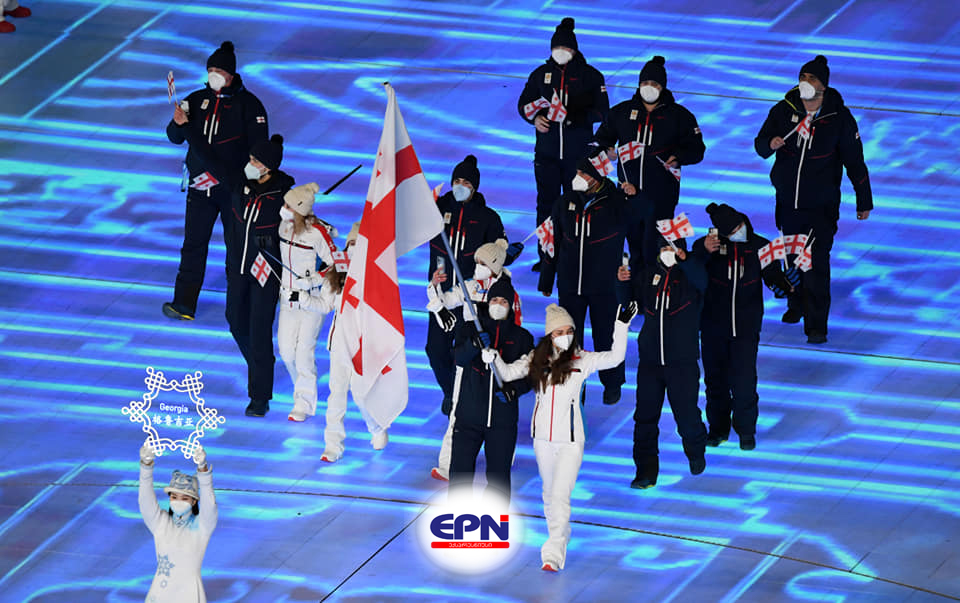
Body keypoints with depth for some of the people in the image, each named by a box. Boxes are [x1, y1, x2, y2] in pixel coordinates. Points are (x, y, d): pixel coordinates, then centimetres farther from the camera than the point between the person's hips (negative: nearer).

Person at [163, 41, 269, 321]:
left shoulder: (248, 104, -5)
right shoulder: (197, 100, 6)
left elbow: (259, 148, -6)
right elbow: (175, 137, 8)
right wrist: (178, 124, -15)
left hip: (234, 189, -3)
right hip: (200, 187, 3)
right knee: (193, 245, 3)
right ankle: (184, 305, 6)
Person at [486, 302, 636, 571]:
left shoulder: (582, 360, -6)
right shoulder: (537, 359, 3)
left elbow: (615, 357, -15)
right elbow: (507, 373, -1)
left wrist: (622, 326, -26)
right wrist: (493, 358, -20)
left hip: (570, 440, -4)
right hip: (543, 437, 4)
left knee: (560, 496, -12)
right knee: (549, 492, 17)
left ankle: (554, 554, -12)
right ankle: (560, 536, 36)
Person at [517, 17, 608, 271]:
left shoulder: (590, 76, -2)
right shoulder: (541, 74, 7)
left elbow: (602, 110, -4)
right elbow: (524, 103, 14)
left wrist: (576, 118, -20)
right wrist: (535, 118, -8)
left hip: (578, 152, -2)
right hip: (547, 151, 2)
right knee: (546, 203, 3)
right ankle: (546, 257, 11)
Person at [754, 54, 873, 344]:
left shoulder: (839, 118, -9)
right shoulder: (784, 111, -3)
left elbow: (855, 161, -1)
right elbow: (760, 144, 7)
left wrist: (864, 201, 2)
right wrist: (770, 144, -19)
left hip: (821, 205, -4)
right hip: (788, 201, 4)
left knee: (816, 263, -10)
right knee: (792, 257, 17)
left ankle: (816, 325, -5)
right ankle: (796, 304, 41)